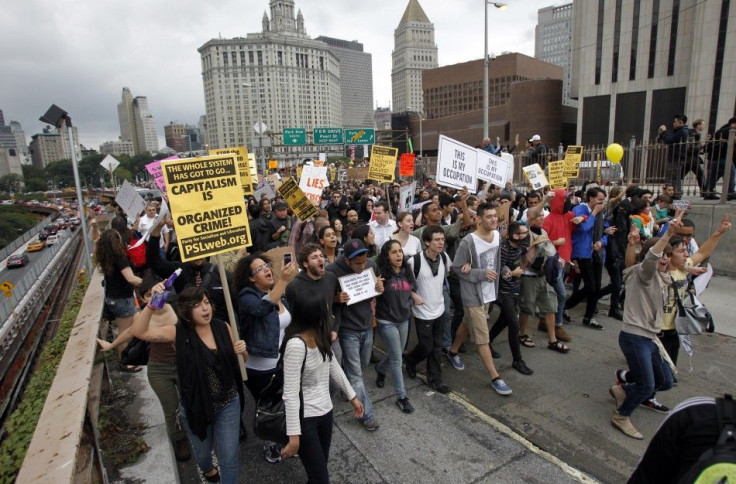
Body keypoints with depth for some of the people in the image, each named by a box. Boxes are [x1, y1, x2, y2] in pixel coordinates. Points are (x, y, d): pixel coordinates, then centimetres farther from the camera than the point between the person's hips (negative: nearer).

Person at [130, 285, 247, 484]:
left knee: (229, 456, 8)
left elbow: (239, 359, 3)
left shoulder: (223, 327, -9)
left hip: (228, 403, 0)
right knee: (202, 451, 26)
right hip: (196, 405, 0)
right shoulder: (179, 332, -14)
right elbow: (138, 332, -25)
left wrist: (242, 351, -20)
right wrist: (151, 304, -39)